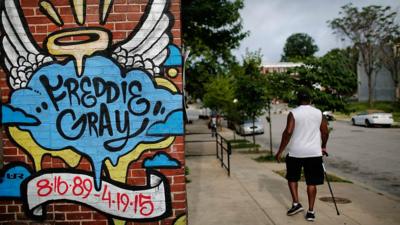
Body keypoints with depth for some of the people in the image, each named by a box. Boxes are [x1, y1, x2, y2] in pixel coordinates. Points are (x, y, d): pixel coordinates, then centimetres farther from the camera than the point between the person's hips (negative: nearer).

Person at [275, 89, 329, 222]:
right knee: (311, 182, 7)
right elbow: (325, 132, 8)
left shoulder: (293, 113, -6)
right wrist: (323, 147, 25)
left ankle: (296, 203, 11)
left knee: (292, 177, 18)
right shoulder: (318, 113, 4)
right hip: (314, 152, 2)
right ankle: (310, 211, 10)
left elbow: (288, 132, -15)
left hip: (295, 152, -2)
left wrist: (280, 151, -10)